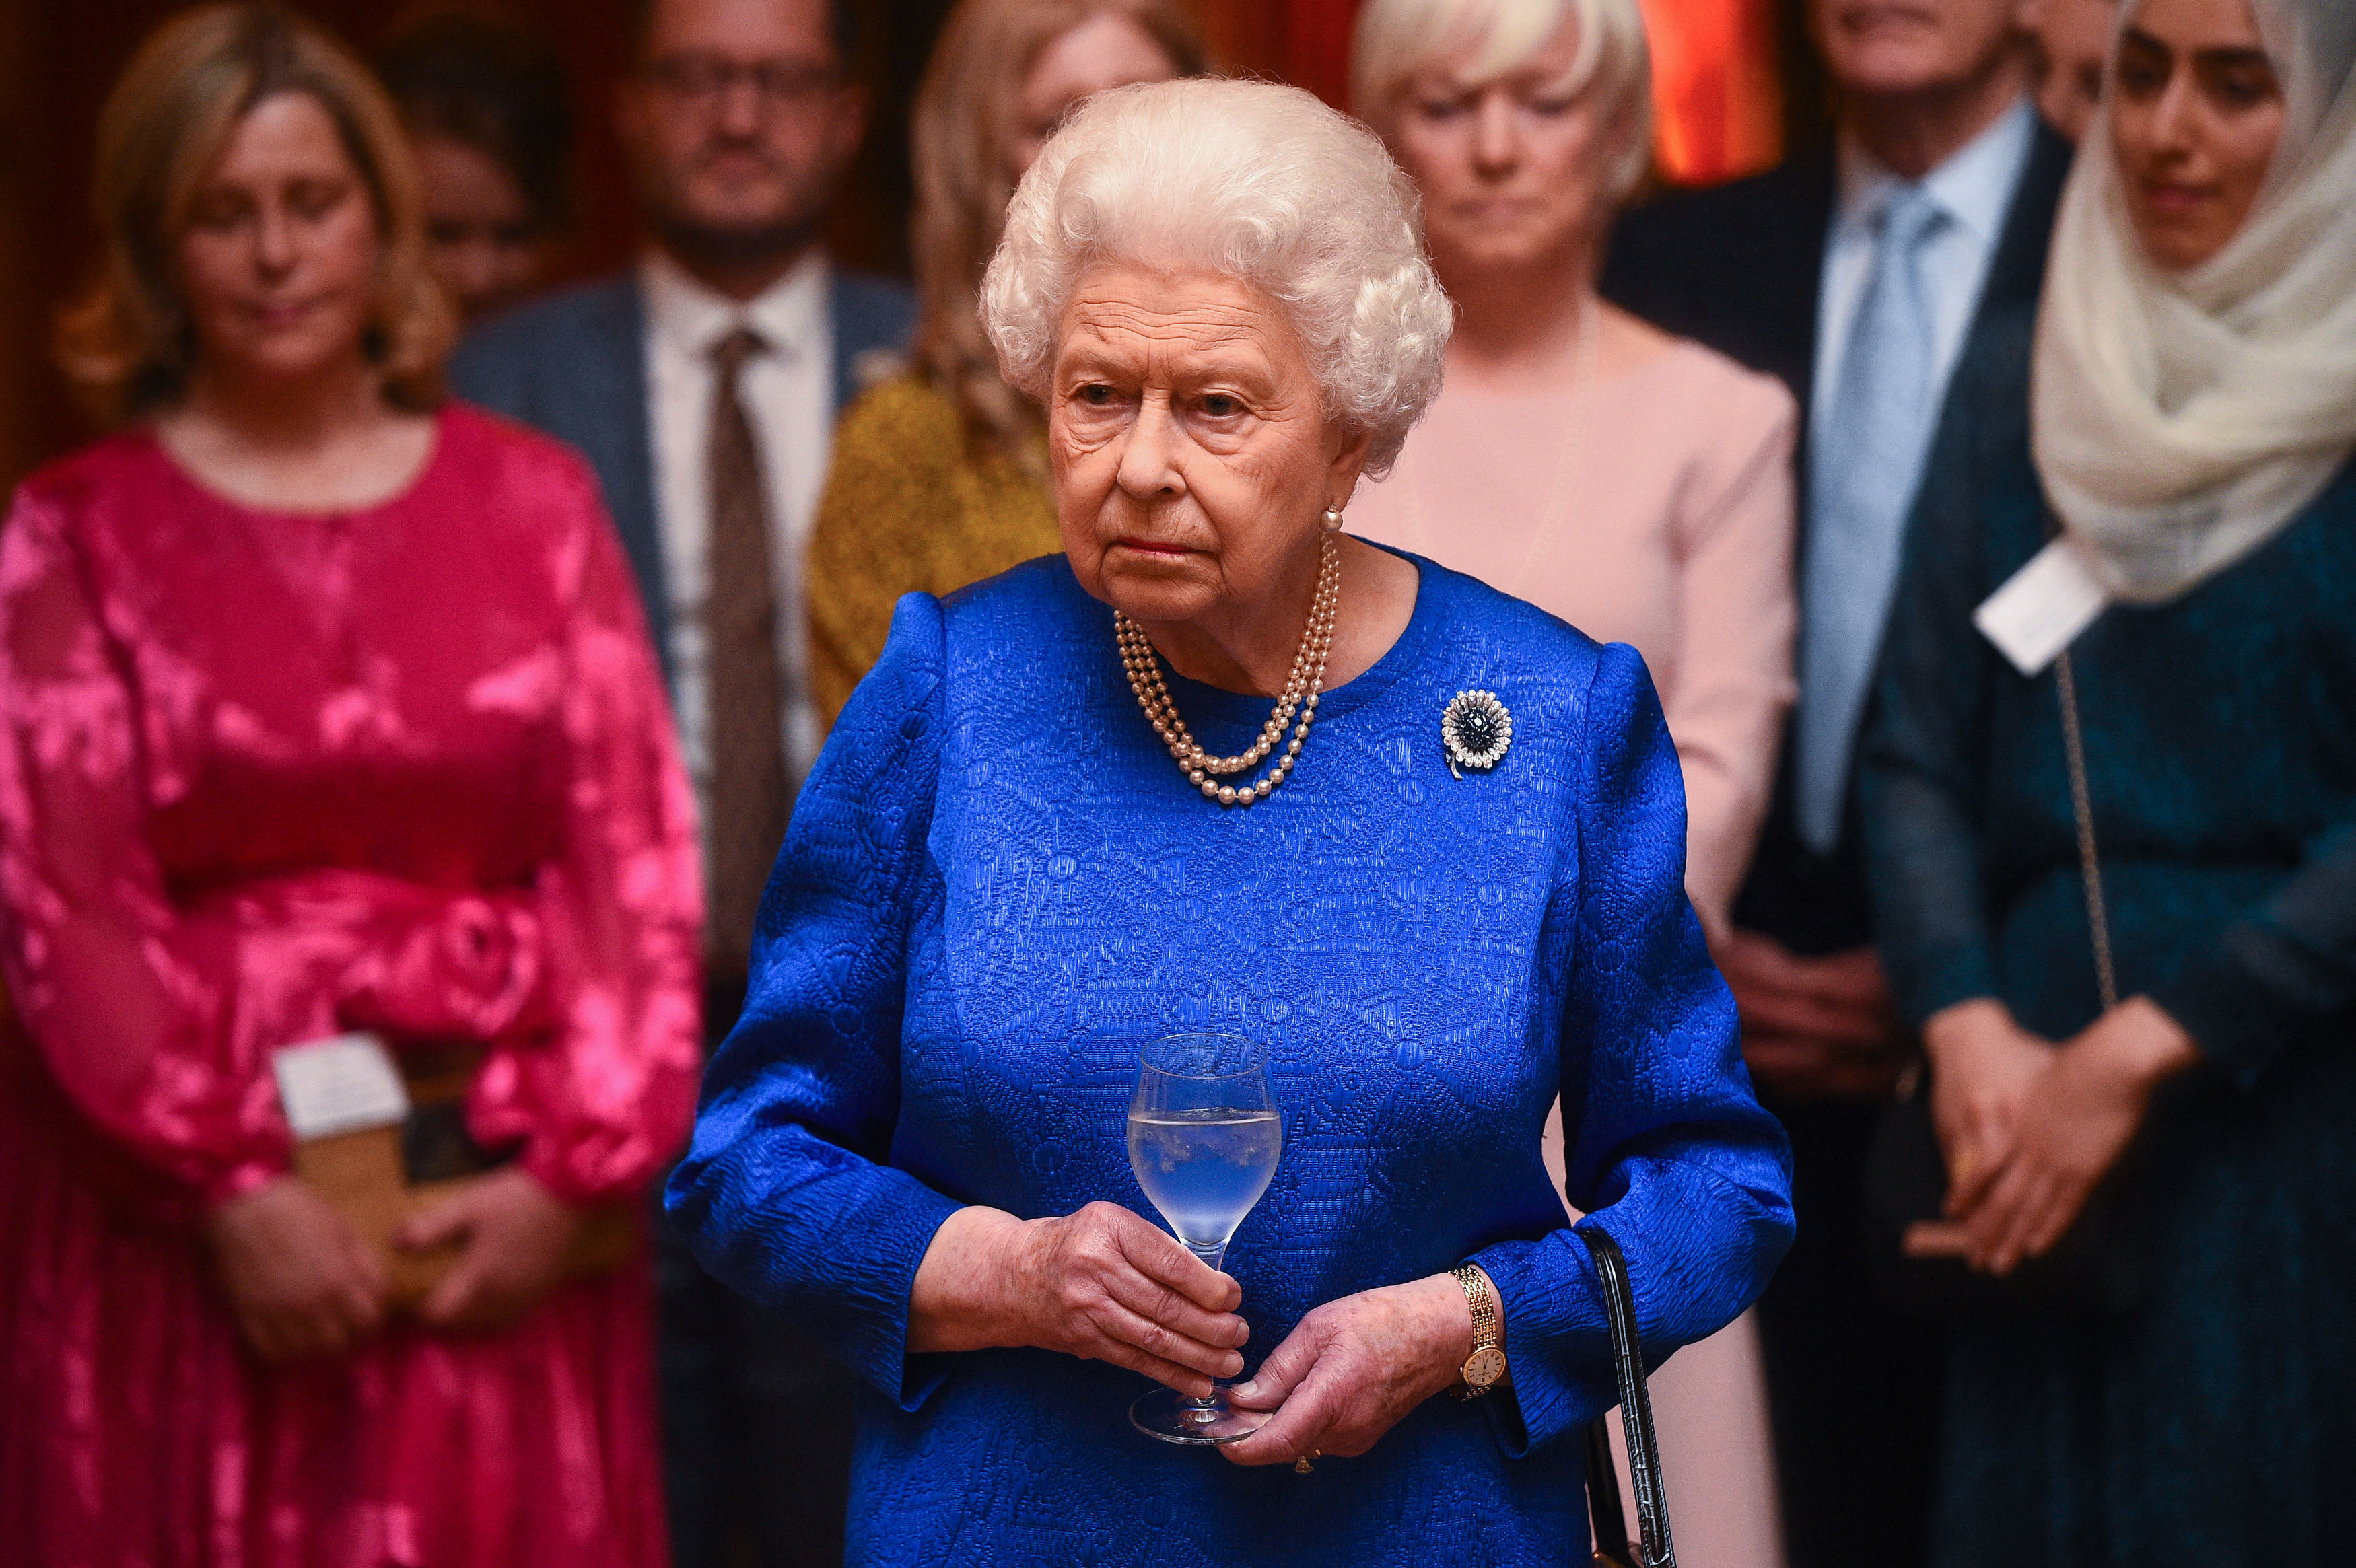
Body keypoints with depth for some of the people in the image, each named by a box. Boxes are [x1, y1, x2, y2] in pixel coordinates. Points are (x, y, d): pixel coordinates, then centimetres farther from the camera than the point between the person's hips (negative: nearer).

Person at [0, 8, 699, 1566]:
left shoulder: (533, 500, 8)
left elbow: (635, 852, 2)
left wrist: (576, 1173, -8)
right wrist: (229, 1192, -13)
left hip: (497, 1222, 1)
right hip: (180, 1218, -1)